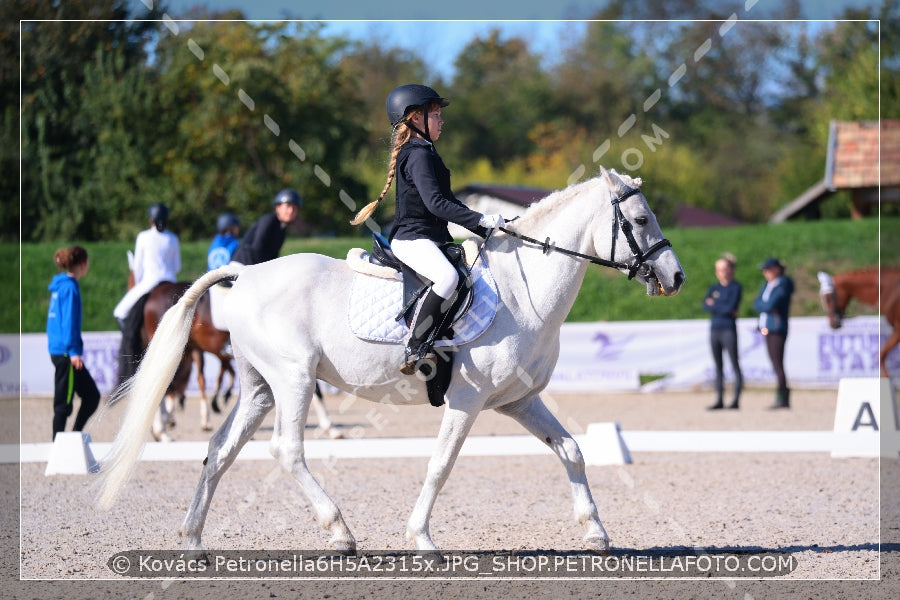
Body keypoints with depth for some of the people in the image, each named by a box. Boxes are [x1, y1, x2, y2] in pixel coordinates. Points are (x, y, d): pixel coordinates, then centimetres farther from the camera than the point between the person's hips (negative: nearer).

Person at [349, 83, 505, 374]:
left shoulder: (426, 153, 21)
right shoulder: (418, 155, -12)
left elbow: (448, 201, 25)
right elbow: (435, 203, -23)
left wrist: (485, 229, 17)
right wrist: (480, 219, -25)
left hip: (432, 238, 11)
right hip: (412, 239, -11)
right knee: (447, 276, -35)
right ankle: (416, 347, -34)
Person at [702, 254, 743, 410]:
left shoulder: (735, 287, -2)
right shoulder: (713, 288, 14)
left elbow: (731, 307, -14)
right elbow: (705, 306, 0)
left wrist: (714, 305, -2)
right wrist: (725, 310, -11)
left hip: (729, 329, -6)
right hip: (714, 329, 6)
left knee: (734, 364, -6)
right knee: (718, 366, 7)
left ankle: (736, 399, -6)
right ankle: (719, 400, 10)